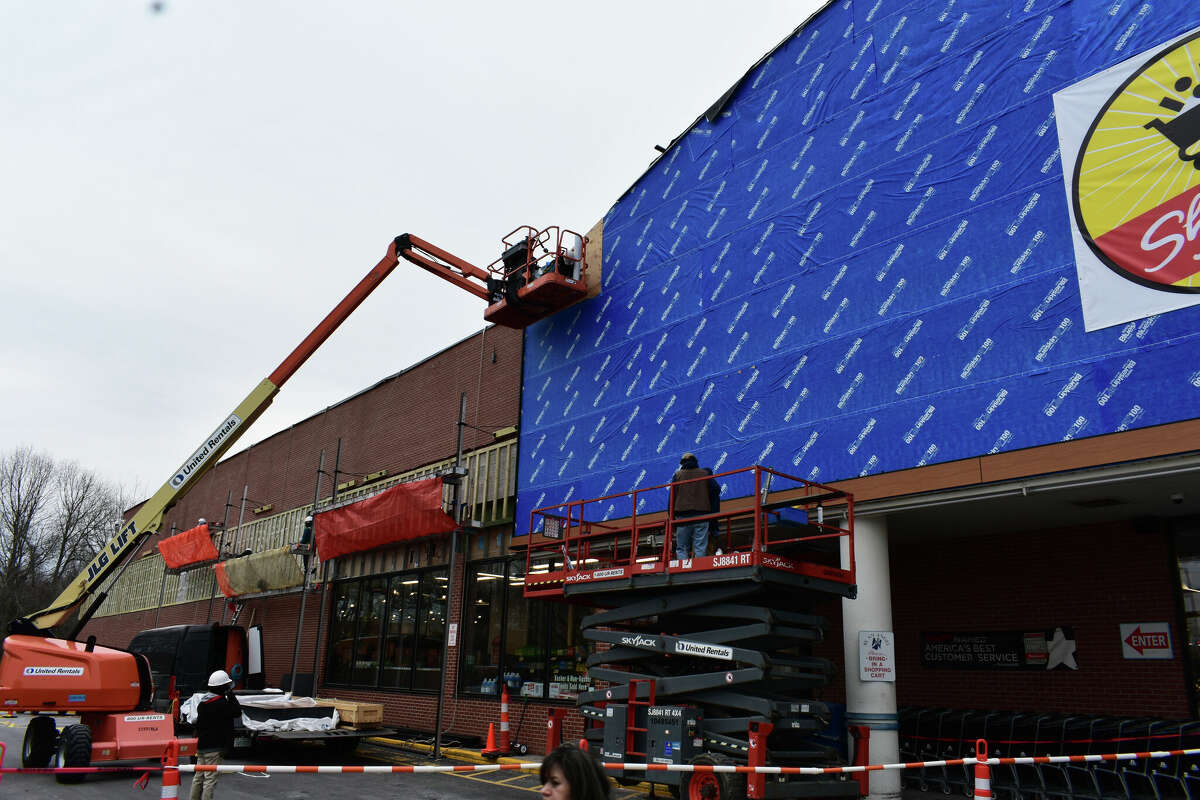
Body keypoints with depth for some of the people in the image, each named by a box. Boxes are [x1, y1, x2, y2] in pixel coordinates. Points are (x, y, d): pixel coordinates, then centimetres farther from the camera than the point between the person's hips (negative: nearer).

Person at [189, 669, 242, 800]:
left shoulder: (202, 702, 10)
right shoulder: (221, 703, -18)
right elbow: (237, 712, -10)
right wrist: (231, 695, -6)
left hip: (201, 745, 9)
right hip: (214, 747, -9)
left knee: (199, 776, 16)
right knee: (210, 777, -5)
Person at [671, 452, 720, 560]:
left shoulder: (677, 475, 10)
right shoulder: (705, 473, 12)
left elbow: (672, 496, 6)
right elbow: (716, 491, 6)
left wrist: (672, 515, 9)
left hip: (682, 515, 0)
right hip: (702, 514, 0)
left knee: (681, 548, 2)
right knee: (700, 547, -2)